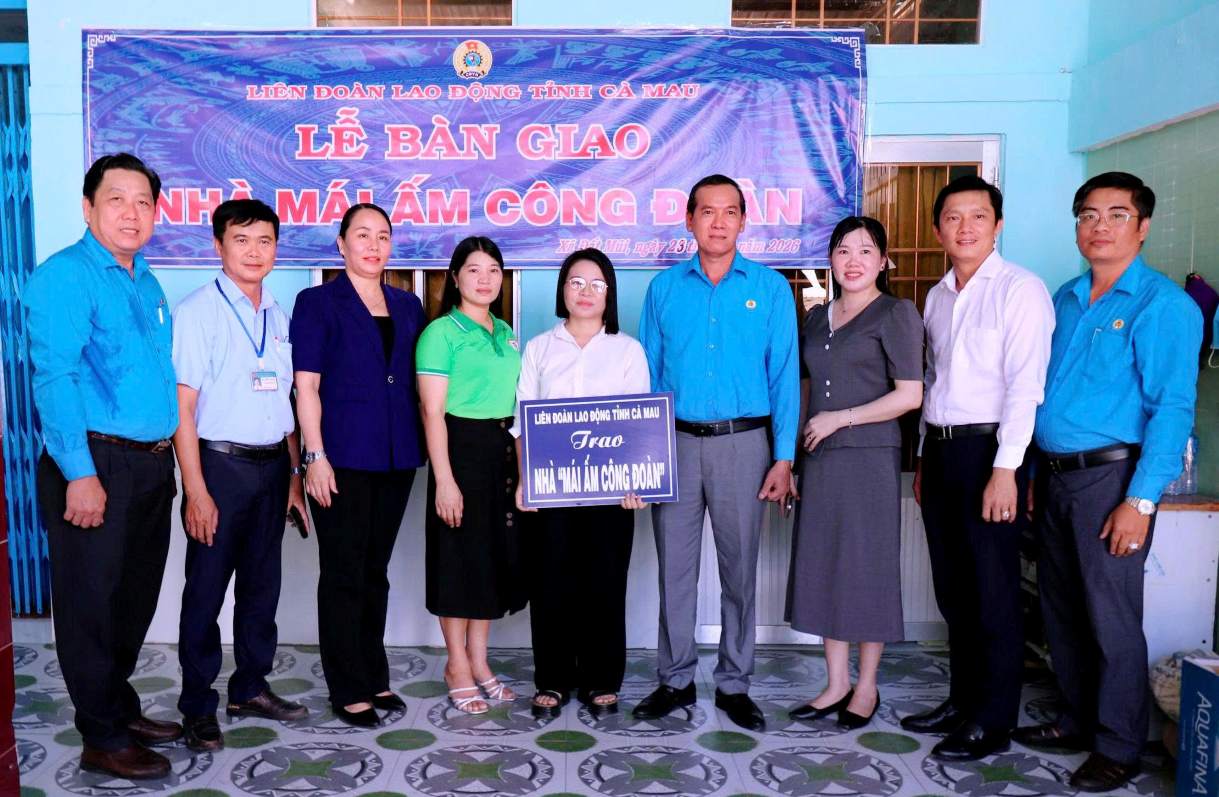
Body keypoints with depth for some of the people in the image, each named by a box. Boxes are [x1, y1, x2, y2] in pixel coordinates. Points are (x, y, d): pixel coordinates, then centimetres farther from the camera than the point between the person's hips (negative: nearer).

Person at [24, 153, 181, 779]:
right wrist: (80, 473, -21)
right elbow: (54, 378, -16)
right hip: (94, 464, -7)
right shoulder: (65, 275, -9)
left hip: (151, 463, 8)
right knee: (92, 602, 4)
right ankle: (103, 740, 17)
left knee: (136, 597, 17)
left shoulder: (147, 284, 15)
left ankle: (121, 709, 34)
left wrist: (165, 458, 14)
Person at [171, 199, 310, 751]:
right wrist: (196, 491, -15)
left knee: (262, 584, 14)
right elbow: (182, 406, -11)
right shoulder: (197, 311, -8)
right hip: (220, 463, -6)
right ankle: (198, 706, 20)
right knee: (206, 590, 4)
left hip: (272, 466, 6)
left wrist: (295, 472, 11)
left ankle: (250, 688, 30)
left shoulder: (278, 316, 9)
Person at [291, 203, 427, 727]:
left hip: (396, 458, 5)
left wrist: (420, 448, 9)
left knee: (376, 571, 14)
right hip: (343, 457, -5)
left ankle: (374, 677, 26)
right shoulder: (318, 303, 0)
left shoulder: (407, 305, 13)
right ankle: (348, 691, 14)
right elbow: (306, 386, -6)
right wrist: (316, 456, -13)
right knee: (344, 575, 3)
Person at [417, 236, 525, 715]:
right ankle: (457, 665, 18)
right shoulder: (441, 333, -8)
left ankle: (478, 660, 26)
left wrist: (523, 465, 13)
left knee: (496, 553, 12)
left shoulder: (506, 334, 13)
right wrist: (444, 479, -18)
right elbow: (432, 411, -13)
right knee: (459, 555, 2)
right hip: (461, 448, -7)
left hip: (503, 449, 7)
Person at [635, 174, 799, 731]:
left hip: (743, 441, -1)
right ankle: (675, 679, 22)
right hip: (677, 441, 1)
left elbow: (784, 376, 0)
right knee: (674, 565, 7)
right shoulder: (664, 288, 6)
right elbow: (648, 373, 8)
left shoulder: (770, 288, 1)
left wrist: (783, 458, -6)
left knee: (740, 567, 7)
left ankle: (734, 684, 23)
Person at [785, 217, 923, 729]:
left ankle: (866, 687, 19)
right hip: (819, 459, 6)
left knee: (867, 568, 3)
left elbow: (909, 396, -10)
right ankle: (837, 684, 21)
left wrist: (839, 418, -11)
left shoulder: (896, 314, -4)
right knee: (824, 567, 8)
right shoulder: (816, 317, 14)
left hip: (869, 459, -5)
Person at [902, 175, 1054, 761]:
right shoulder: (937, 297, 14)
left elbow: (1025, 384, -14)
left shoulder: (1021, 289, -7)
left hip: (989, 451, -7)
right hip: (940, 449, 7)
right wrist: (925, 459, 16)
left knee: (993, 592, 2)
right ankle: (962, 700, 29)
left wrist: (1005, 469, -19)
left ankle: (993, 723, 15)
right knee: (953, 588, 14)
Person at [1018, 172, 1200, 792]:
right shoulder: (1066, 299, 12)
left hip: (1110, 476, -7)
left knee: (1112, 618, 2)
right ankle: (1079, 721, 32)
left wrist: (1140, 501, -19)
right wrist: (1036, 474, 13)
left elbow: (1172, 409, -14)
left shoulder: (1163, 305, -9)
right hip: (1054, 477, 7)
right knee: (1061, 609, 15)